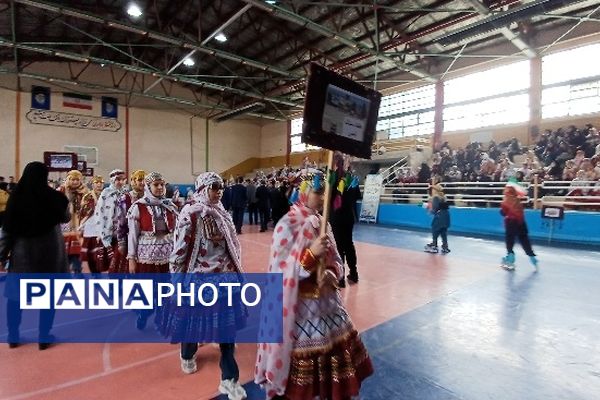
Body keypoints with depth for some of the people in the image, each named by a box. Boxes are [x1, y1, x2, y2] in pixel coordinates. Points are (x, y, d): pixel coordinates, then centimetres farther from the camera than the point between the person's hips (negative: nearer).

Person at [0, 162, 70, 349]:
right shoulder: (54, 197, -10)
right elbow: (66, 218, 9)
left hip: (21, 251, 2)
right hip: (48, 250, -1)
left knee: (15, 293, 18)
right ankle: (44, 337, 17)